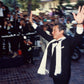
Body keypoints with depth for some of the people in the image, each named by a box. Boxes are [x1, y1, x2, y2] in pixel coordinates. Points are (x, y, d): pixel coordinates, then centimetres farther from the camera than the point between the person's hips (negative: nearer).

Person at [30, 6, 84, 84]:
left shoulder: (68, 41, -15)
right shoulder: (52, 41, 4)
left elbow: (77, 38, -33)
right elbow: (43, 33, 13)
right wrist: (32, 22, 13)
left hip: (63, 74, -6)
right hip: (54, 72, 7)